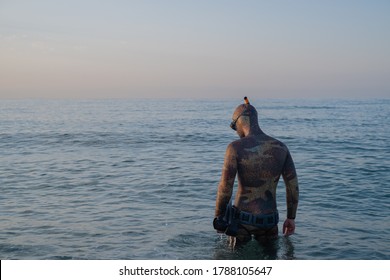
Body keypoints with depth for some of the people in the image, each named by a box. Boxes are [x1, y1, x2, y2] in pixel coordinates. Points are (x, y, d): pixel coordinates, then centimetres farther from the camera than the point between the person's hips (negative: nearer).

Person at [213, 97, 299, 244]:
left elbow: (225, 188, -17)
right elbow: (293, 186, 2)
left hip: (242, 219, -3)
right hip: (269, 221, 3)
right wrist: (291, 218, 14)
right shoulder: (281, 147, -1)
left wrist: (218, 217, -1)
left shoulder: (235, 147, -15)